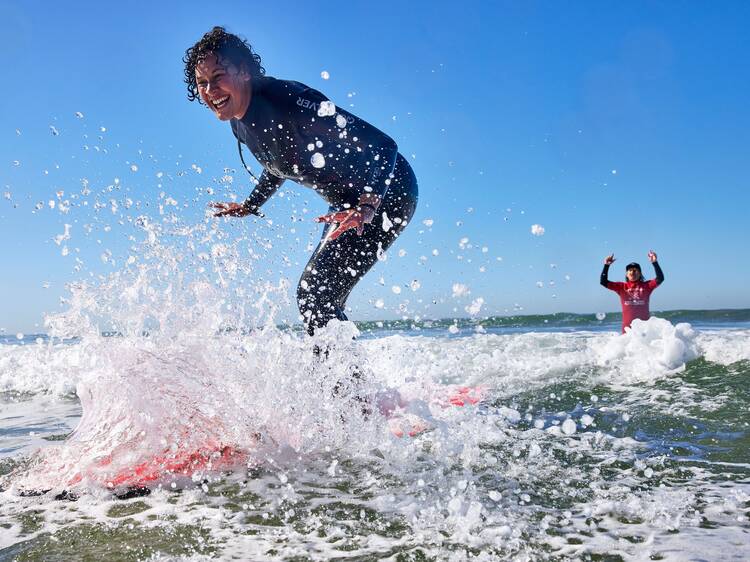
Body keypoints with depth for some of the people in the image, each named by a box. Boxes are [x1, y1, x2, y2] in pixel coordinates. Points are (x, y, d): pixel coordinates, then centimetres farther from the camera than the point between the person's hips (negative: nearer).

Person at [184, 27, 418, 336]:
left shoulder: (285, 99, -27)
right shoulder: (240, 125, -1)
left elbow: (382, 145, -29)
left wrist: (366, 206, -41)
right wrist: (250, 205, 25)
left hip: (387, 191, -9)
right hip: (346, 203, 9)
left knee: (316, 293, -17)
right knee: (320, 298, 10)